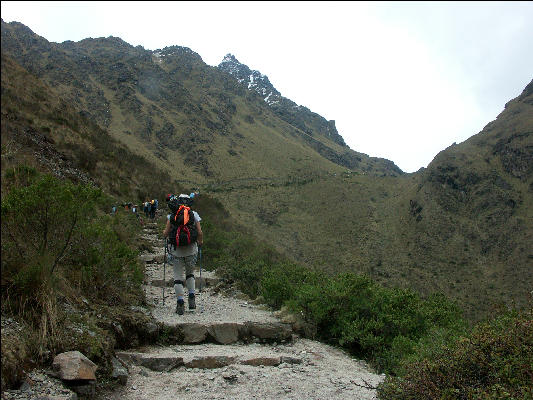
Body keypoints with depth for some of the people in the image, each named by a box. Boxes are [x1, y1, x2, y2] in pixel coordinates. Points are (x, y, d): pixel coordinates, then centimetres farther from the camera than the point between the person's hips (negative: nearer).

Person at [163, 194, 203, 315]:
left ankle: (180, 303, 1)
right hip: (191, 249, 1)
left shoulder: (172, 215, -1)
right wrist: (200, 242, 17)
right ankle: (192, 298, 11)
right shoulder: (194, 215, 1)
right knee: (190, 273, 22)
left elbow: (166, 233, -3)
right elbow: (200, 233, -3)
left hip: (176, 250, -1)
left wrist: (164, 233, 20)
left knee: (178, 277, 6)